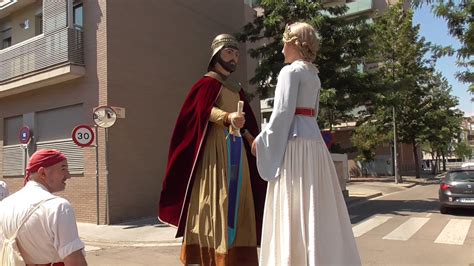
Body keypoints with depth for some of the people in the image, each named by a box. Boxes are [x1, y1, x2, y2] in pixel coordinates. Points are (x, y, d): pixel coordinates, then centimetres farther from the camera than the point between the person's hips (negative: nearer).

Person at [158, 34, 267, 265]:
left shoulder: (236, 89, 21)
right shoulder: (208, 82, -1)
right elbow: (205, 109, -19)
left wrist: (253, 141, 7)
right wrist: (227, 117, -37)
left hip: (237, 147, 7)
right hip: (216, 146, -7)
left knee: (235, 198, 5)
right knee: (216, 196, -11)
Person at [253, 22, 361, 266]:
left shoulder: (290, 71, -6)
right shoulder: (314, 75, 20)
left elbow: (283, 111, -15)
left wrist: (262, 139, -5)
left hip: (295, 140, -9)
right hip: (313, 138, 9)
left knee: (294, 208, -5)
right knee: (316, 208, 12)